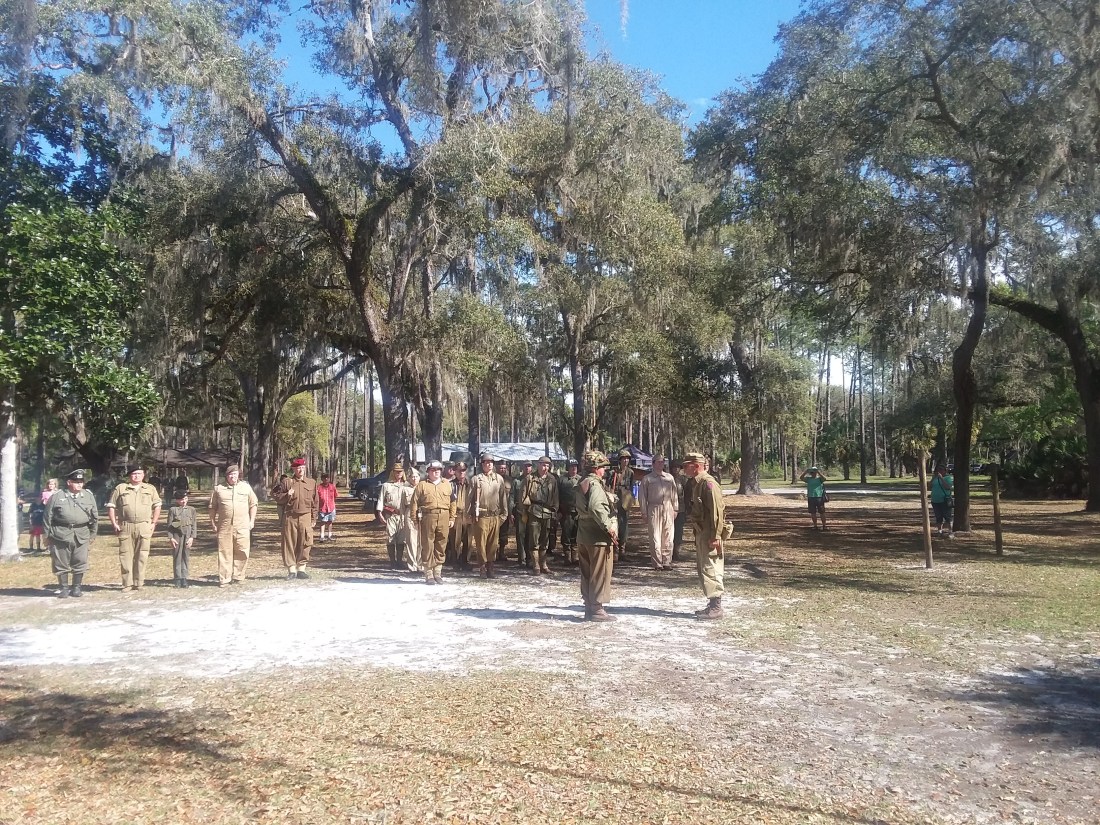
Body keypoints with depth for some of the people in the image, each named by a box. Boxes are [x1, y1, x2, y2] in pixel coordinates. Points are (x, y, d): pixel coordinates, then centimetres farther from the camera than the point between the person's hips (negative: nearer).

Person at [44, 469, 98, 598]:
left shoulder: (88, 496, 8)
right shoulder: (56, 497, 2)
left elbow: (95, 517, 13)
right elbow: (47, 517, 5)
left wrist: (92, 535, 11)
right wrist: (48, 535, 3)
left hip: (81, 535, 2)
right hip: (61, 535, -1)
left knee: (80, 563, 3)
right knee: (61, 564, 5)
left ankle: (77, 588, 16)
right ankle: (63, 588, 17)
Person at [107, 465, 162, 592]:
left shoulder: (150, 489, 12)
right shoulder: (120, 488, 8)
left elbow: (157, 506, 13)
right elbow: (111, 506, 8)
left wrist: (154, 523, 4)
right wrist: (114, 523, 0)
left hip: (144, 527, 1)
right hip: (125, 527, 0)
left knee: (142, 556, 1)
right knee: (125, 556, 1)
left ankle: (139, 583, 9)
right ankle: (127, 583, 9)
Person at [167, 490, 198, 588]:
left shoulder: (191, 509, 8)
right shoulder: (172, 509, 2)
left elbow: (194, 524, 6)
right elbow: (169, 524, 1)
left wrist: (192, 537, -2)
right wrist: (171, 538, -6)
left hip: (188, 536, 2)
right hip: (177, 536, -2)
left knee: (186, 557, 3)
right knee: (177, 557, 1)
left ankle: (184, 578, 8)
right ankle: (178, 578, 7)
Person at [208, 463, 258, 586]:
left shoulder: (246, 487, 9)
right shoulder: (219, 489, 8)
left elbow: (253, 504, 12)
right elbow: (212, 507, 11)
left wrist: (252, 521, 6)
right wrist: (213, 523, 5)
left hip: (242, 526, 0)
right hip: (224, 526, 0)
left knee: (242, 552, -1)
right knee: (224, 552, 1)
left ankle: (237, 577, 10)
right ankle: (224, 579, 6)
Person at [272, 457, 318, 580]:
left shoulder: (312, 482, 10)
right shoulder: (286, 482, 5)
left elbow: (315, 502, 10)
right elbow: (277, 498, 7)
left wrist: (314, 519, 7)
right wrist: (287, 495, -13)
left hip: (306, 517, 1)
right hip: (290, 517, -1)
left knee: (305, 543, -1)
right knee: (289, 543, 0)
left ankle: (301, 569, 9)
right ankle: (291, 569, 7)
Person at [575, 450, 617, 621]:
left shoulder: (581, 485, 15)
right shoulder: (595, 484, -15)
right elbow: (596, 508, -31)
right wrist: (609, 527, -23)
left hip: (583, 536, 9)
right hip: (598, 537, -9)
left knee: (587, 574, 13)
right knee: (600, 575, -2)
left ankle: (589, 607, 19)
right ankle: (597, 609, 2)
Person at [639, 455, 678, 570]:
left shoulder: (669, 477, 14)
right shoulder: (647, 479, 4)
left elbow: (674, 494, 18)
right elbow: (642, 496, 4)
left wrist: (675, 509, 13)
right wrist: (644, 512, -1)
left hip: (668, 509, 3)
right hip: (654, 508, -3)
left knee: (668, 537, 4)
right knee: (655, 538, -3)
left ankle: (667, 562, 10)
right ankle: (657, 564, 1)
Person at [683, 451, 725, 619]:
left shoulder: (708, 483, -17)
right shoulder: (697, 483, 14)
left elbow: (716, 511, -22)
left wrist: (715, 536, -24)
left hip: (709, 535, -10)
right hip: (701, 534, 10)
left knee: (710, 570, -6)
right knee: (703, 569, 15)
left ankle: (716, 608, 0)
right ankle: (712, 605, 23)